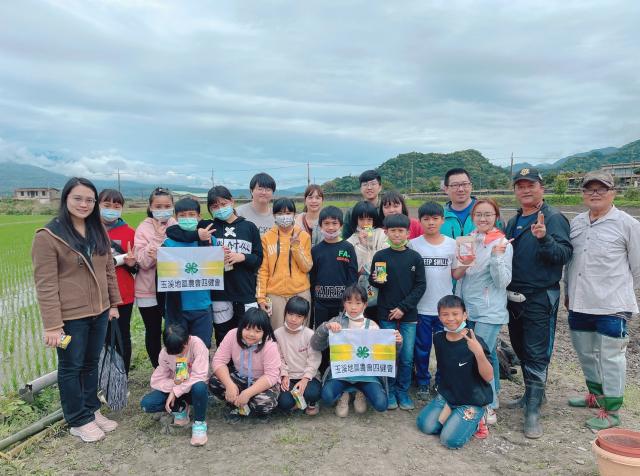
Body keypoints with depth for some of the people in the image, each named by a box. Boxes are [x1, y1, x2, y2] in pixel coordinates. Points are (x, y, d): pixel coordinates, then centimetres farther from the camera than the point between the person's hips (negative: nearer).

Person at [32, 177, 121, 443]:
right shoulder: (48, 236, -14)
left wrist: (113, 303, 10)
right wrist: (52, 325, -18)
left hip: (99, 312, 6)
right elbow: (45, 284, -16)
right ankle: (78, 420, 26)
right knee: (71, 367, 11)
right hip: (70, 316, -6)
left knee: (91, 363, 19)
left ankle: (91, 409, 36)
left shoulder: (99, 231, 5)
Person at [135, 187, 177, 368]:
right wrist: (158, 237, -22)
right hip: (149, 291, -2)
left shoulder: (177, 226, 1)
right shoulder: (144, 228, -7)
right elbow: (143, 262, -16)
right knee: (153, 332, 11)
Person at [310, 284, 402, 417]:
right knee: (327, 396, -28)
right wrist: (325, 327, -22)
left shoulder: (372, 326, 5)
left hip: (366, 372, 1)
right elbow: (316, 346, -5)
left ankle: (361, 394, 15)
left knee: (381, 404, -20)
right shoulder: (337, 322, 1)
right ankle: (342, 396, 10)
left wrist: (397, 343, -13)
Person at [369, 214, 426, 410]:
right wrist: (376, 280, -18)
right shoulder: (380, 256, -1)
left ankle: (403, 392, 22)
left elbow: (421, 285, -2)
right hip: (386, 314, 0)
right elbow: (372, 281, 6)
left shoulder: (415, 257, -1)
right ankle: (390, 392, 21)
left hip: (408, 314, 1)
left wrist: (404, 307, -9)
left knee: (407, 357, 5)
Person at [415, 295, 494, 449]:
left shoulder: (475, 342, -19)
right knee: (425, 425, -10)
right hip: (446, 396, 5)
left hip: (471, 401, -5)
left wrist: (479, 353, -37)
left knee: (451, 440, -16)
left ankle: (475, 419, 10)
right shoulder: (439, 339, -3)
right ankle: (452, 413, 14)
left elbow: (488, 377, -23)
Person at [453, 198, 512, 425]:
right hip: (466, 308, 5)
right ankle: (492, 395, 32)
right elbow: (455, 275, 7)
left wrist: (497, 256, -25)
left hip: (489, 311, -5)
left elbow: (503, 282, -12)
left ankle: (489, 405, 8)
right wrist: (464, 265, -13)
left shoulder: (503, 244, -8)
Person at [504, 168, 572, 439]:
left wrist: (544, 238, -34)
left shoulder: (554, 218, -9)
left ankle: (533, 412, 4)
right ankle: (532, 394, 35)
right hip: (514, 297, 8)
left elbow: (564, 255, -18)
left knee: (536, 355, -4)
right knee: (521, 350, 18)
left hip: (540, 299, -7)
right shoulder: (513, 222, 14)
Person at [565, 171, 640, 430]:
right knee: (585, 353, 19)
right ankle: (595, 394, 40)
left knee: (610, 356, 3)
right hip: (579, 302, 6)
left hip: (611, 304, -6)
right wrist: (568, 291, 17)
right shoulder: (576, 223, 9)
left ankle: (611, 411, 17)